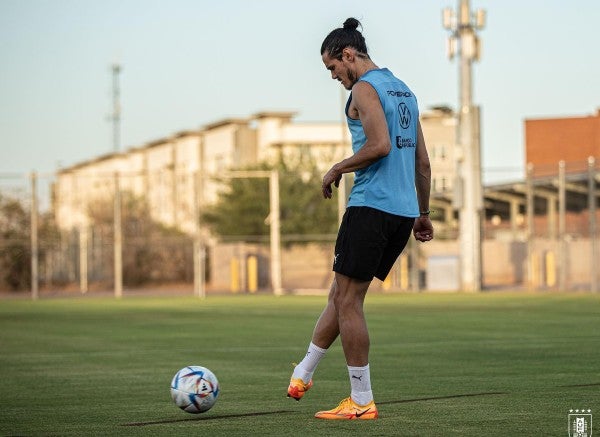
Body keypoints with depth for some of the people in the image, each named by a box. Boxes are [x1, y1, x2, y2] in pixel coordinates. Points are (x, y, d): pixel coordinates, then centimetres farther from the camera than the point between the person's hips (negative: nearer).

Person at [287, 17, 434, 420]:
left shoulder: (364, 88, -7)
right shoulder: (404, 90, 20)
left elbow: (380, 145, -21)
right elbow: (423, 162, 21)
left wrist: (337, 171, -7)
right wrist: (423, 214, 24)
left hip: (372, 205, -9)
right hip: (404, 211, 9)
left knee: (348, 299, -3)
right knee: (341, 293, 17)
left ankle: (362, 402, -3)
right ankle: (304, 372, 24)